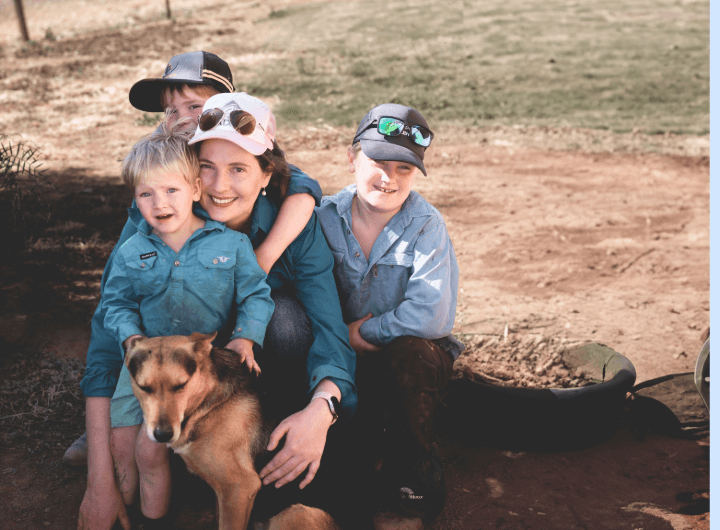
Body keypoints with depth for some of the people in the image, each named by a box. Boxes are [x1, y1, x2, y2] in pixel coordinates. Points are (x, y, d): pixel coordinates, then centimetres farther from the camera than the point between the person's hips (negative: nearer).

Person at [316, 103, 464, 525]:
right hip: (345, 359, 3)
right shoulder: (326, 216, -4)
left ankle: (415, 471, -10)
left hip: (416, 358, -2)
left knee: (409, 350, -35)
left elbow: (431, 316, -24)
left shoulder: (427, 226, -13)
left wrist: (364, 330, -15)